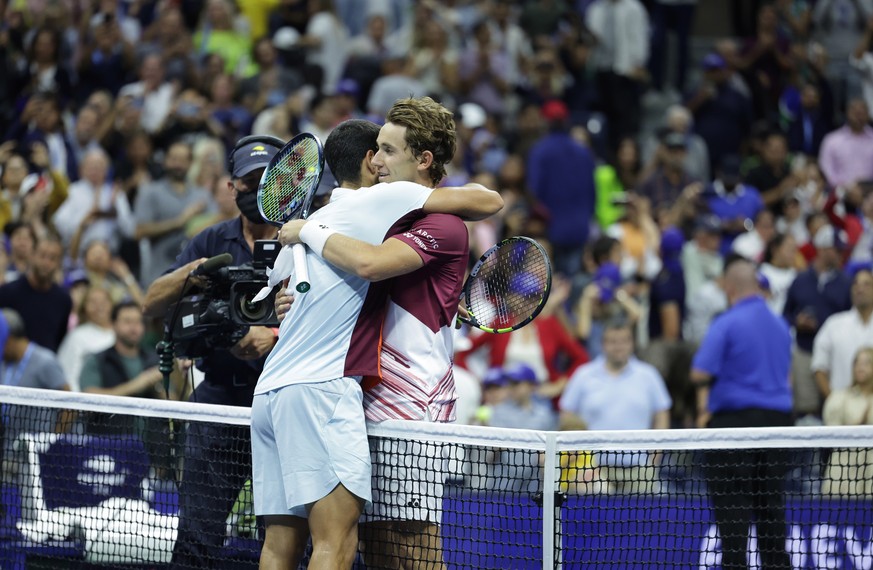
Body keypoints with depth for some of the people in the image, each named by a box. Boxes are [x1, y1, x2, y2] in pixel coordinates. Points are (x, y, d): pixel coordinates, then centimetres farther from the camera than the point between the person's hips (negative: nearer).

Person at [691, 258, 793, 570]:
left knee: (732, 509, -4)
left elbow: (700, 374, -15)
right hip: (777, 418, 6)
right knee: (771, 506, 10)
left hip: (735, 418, -6)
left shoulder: (726, 324, -9)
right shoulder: (780, 325, 11)